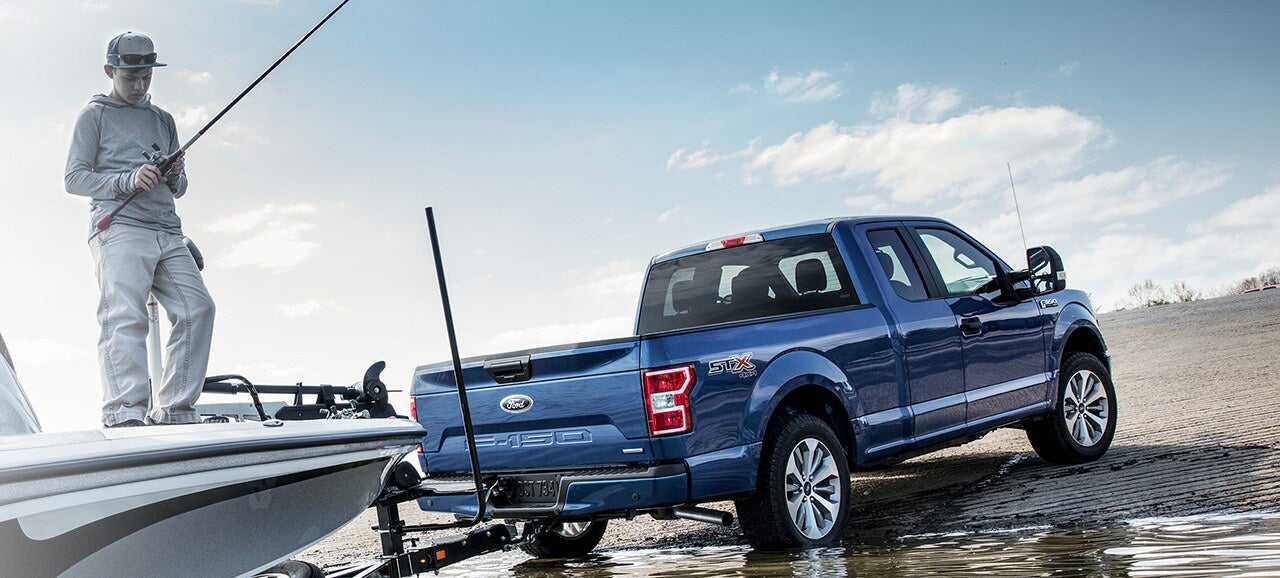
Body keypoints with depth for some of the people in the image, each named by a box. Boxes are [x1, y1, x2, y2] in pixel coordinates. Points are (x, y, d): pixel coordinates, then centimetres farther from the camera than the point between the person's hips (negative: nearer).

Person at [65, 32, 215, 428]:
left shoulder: (163, 120, 27)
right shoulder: (95, 115, 13)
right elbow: (74, 178, 5)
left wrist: (176, 176, 5)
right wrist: (128, 180, -11)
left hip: (168, 232, 5)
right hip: (119, 227, -5)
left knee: (197, 308, -12)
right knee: (125, 317, -19)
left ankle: (175, 411, -12)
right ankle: (125, 415, -27)